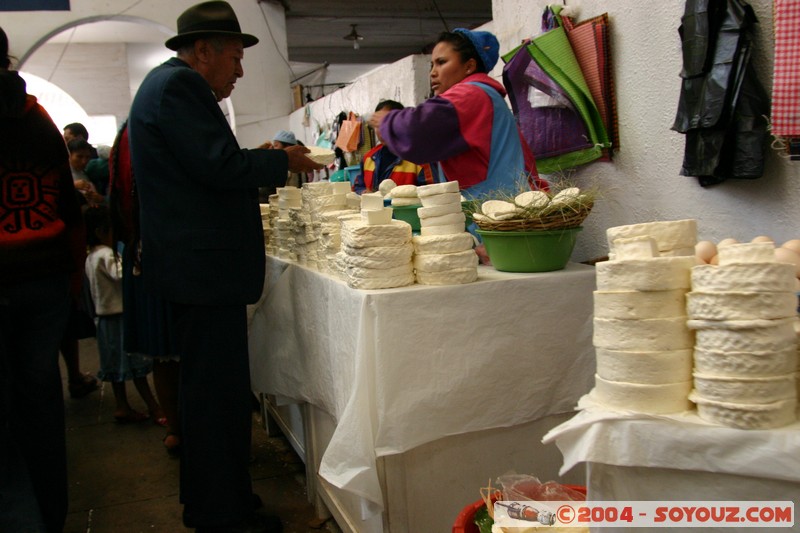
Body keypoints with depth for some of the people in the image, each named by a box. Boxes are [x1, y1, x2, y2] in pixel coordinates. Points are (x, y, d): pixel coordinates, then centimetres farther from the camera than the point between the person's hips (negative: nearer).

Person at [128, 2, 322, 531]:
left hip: (194, 264, 12)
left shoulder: (168, 83, 22)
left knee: (213, 385, 18)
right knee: (219, 391, -5)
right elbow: (220, 167, -20)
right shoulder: (179, 85, -12)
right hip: (204, 266, -12)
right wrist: (282, 160, -6)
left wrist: (263, 162, 17)